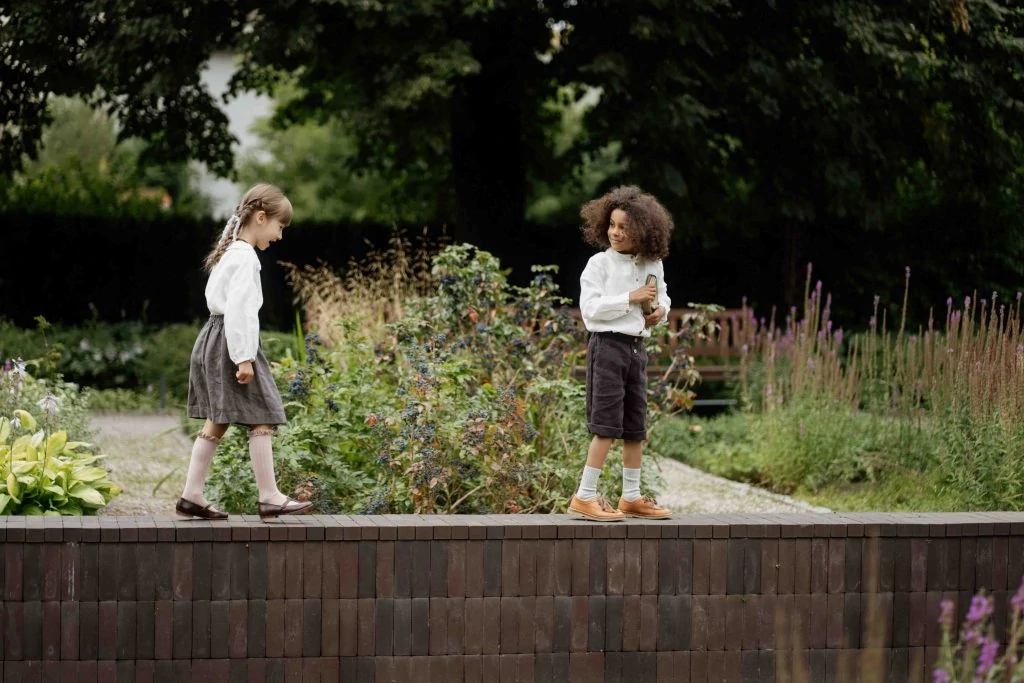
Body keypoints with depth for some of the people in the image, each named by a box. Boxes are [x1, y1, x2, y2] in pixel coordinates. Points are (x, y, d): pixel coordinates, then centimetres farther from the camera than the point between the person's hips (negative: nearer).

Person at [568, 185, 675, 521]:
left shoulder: (652, 266, 9)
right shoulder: (600, 263, -7)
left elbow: (662, 296, 25)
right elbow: (590, 308, -15)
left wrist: (661, 310, 2)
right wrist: (630, 299, -18)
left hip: (636, 347, 6)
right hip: (607, 343, -6)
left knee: (635, 427, 11)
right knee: (607, 426, -10)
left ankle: (631, 498, 20)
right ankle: (584, 497, -6)